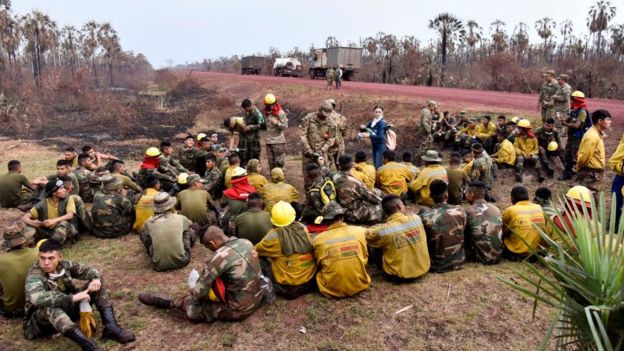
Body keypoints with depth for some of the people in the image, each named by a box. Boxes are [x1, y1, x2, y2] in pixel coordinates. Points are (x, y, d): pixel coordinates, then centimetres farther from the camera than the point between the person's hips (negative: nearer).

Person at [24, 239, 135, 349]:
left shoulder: (64, 265, -7)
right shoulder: (34, 275, -22)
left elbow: (89, 271, 3)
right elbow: (37, 298, -43)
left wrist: (96, 279, -21)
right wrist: (72, 297, -43)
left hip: (68, 309, 6)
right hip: (41, 320, -6)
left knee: (96, 284, -8)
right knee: (50, 308, -40)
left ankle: (111, 327, -25)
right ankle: (89, 346, -51)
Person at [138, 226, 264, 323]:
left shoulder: (219, 257, -25)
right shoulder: (246, 243, -3)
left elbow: (200, 291, -18)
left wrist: (193, 290, 6)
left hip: (239, 309, -7)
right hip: (257, 298, 7)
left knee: (192, 306, 9)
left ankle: (169, 303, 33)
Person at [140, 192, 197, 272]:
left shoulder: (149, 222, -2)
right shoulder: (180, 218, -2)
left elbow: (144, 234, 22)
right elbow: (192, 225, 23)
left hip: (159, 265, 1)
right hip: (181, 261, 0)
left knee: (143, 234, 15)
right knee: (190, 230, 15)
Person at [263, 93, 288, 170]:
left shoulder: (280, 113, -10)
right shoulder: (267, 113, 10)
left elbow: (285, 125, -15)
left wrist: (277, 123, -28)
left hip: (278, 141, -7)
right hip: (269, 141, 7)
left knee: (279, 161, -4)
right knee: (271, 162, 13)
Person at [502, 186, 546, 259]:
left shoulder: (510, 210, -12)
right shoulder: (539, 208, 0)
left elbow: (504, 232, -1)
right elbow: (543, 230, 12)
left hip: (516, 254, -4)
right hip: (537, 253, 5)